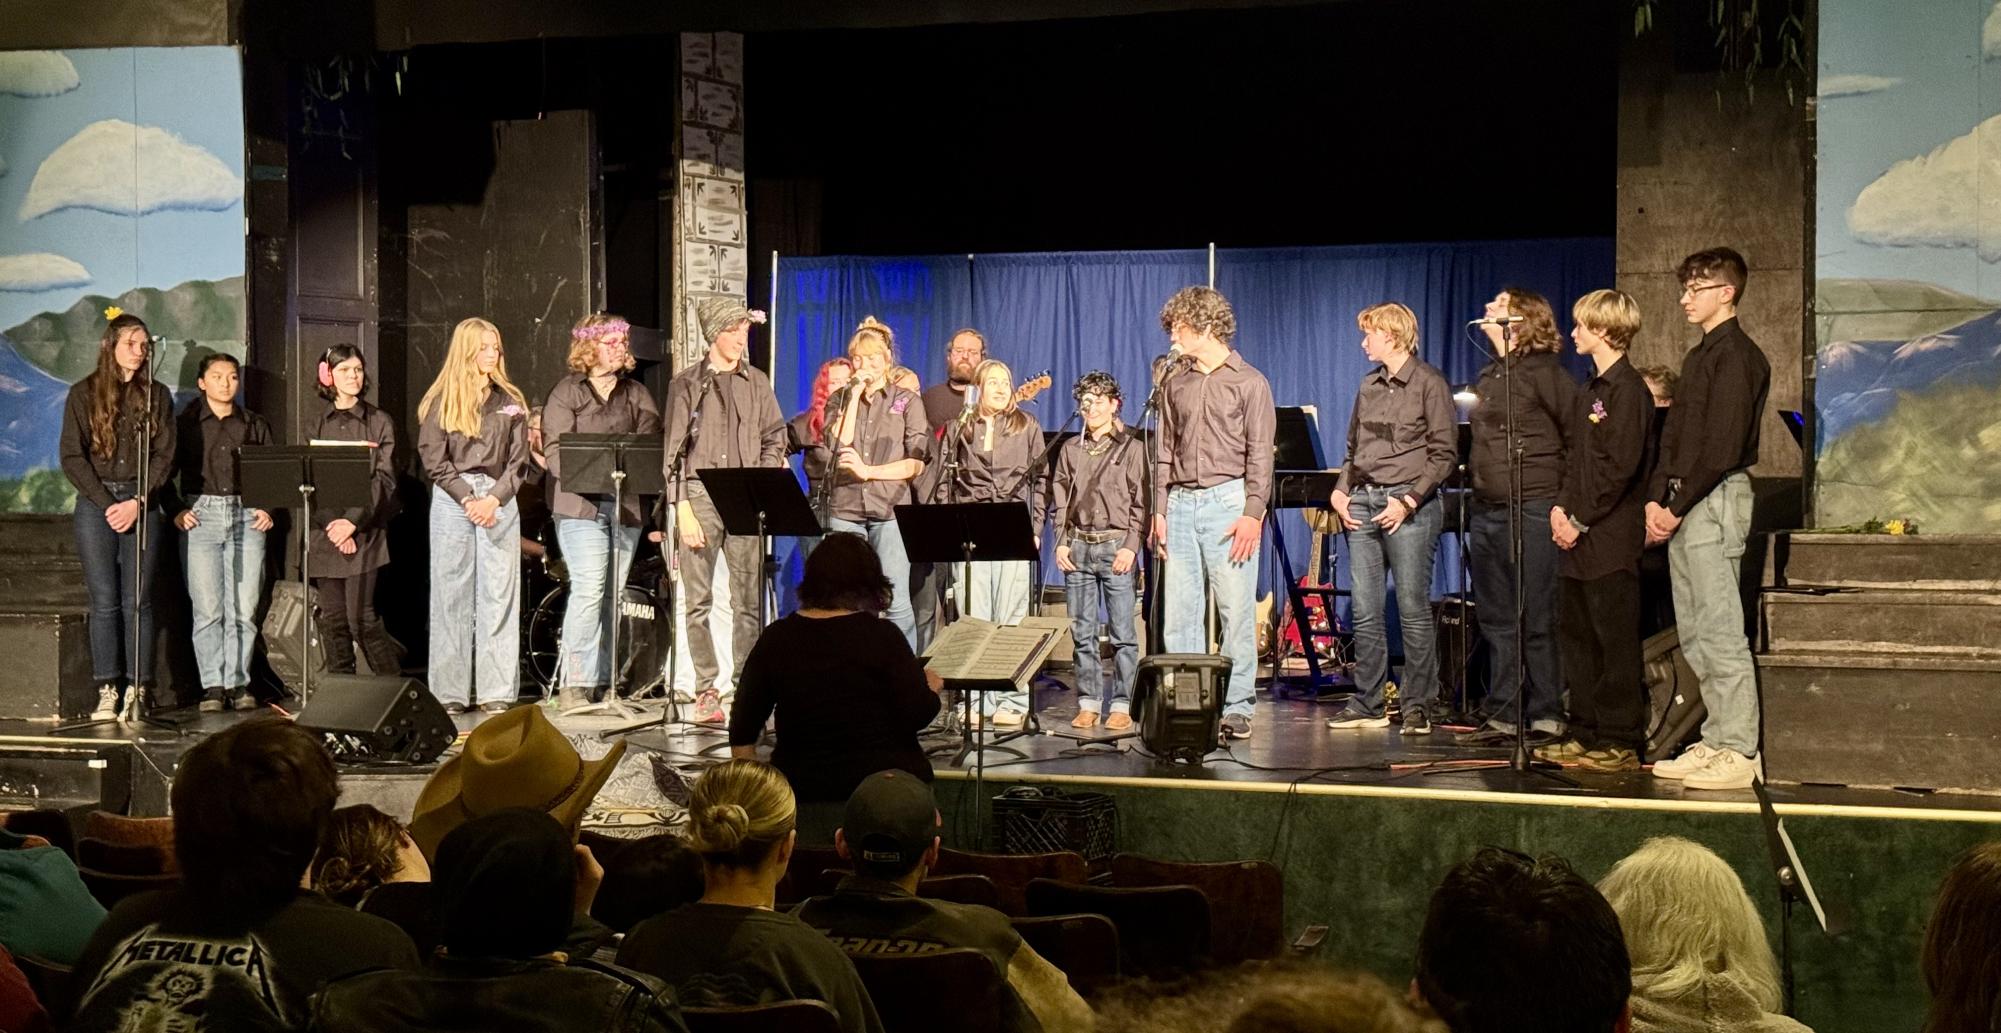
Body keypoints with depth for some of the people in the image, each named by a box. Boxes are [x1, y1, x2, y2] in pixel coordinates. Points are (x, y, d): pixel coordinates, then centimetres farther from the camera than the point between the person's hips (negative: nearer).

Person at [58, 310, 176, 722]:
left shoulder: (157, 395, 9)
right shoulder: (83, 394, 5)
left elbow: (165, 456, 4)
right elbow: (72, 456, 0)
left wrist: (137, 502, -8)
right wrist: (106, 503, -9)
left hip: (143, 506, 1)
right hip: (96, 503, -1)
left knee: (137, 601, -1)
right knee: (104, 601, -2)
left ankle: (137, 692, -1)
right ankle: (107, 692, -1)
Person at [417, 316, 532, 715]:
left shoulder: (510, 402, 11)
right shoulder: (440, 403, 4)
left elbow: (518, 461, 7)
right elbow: (434, 459, -1)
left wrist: (493, 499, -8)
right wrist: (468, 499, -11)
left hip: (499, 502, 2)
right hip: (452, 501, -2)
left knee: (499, 595, -1)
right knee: (451, 595, 0)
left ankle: (497, 692, 2)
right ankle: (449, 693, 3)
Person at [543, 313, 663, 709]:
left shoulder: (637, 395, 18)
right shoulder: (567, 392, 5)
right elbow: (555, 449, -5)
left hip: (626, 504, 4)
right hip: (581, 503, -4)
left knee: (613, 594, 5)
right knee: (589, 588, -15)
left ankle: (601, 681, 10)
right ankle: (573, 684, -13)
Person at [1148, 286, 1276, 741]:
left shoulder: (1248, 381, 1)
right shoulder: (1174, 381, 15)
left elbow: (1260, 454, -3)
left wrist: (1253, 513, -12)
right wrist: (1160, 510, 10)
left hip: (1227, 500, -5)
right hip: (1181, 503, 5)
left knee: (1236, 610, -4)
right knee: (1179, 613, 3)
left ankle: (1237, 707, 2)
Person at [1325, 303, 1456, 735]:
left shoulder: (1429, 383, -3)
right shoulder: (1369, 386, 17)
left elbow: (1444, 454, -6)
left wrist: (1409, 500, -15)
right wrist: (1340, 491, 6)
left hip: (1409, 504, -6)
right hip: (1363, 503, 6)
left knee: (1413, 609, -4)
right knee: (1365, 611, 4)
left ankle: (1418, 706, 1)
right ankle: (1368, 704, 10)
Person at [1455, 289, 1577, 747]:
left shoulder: (1543, 371, -7)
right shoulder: (1490, 375, 17)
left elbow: (1577, 438, -9)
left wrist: (1564, 496, -9)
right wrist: (1478, 480, 16)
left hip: (1531, 510, -8)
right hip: (1486, 510, 8)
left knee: (1537, 620, -4)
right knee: (1497, 620, 10)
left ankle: (1548, 717, 2)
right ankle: (1502, 717, 16)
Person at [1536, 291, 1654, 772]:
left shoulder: (1627, 389, -11)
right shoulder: (1590, 391, 18)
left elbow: (1620, 466, -17)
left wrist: (1581, 520, -15)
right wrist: (1560, 507, 7)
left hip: (1610, 536, -10)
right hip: (1579, 535, 10)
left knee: (1615, 641, -5)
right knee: (1575, 633, 12)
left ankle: (1621, 743, -2)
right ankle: (1586, 734, 19)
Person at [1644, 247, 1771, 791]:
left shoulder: (1736, 354, -9)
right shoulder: (1700, 355, 20)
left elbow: (1722, 445, -17)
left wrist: (1678, 507, -14)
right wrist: (1658, 498, 8)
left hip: (1715, 499, -10)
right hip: (1682, 504, 10)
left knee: (1720, 631, -10)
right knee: (1693, 633, 10)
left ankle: (1738, 752, -8)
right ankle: (1717, 741, 15)